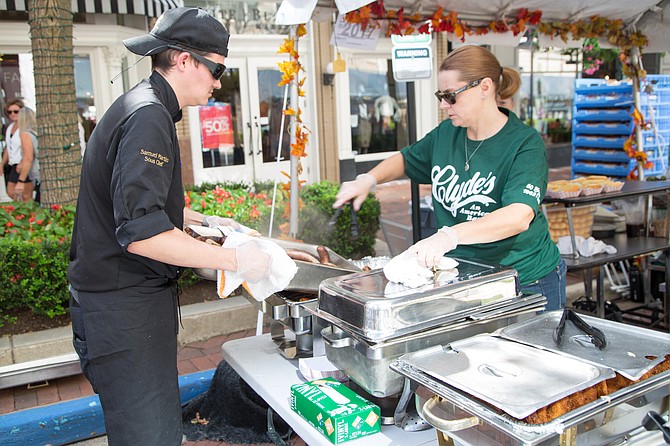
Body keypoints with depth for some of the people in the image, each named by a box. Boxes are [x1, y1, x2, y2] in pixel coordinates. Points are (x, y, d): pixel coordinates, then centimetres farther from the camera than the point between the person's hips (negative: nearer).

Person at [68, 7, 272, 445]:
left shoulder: (145, 108, 14)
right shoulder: (147, 118, -21)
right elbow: (141, 233, -30)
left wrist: (203, 221, 16)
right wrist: (235, 260, -24)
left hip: (138, 299, 10)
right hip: (124, 311, -10)